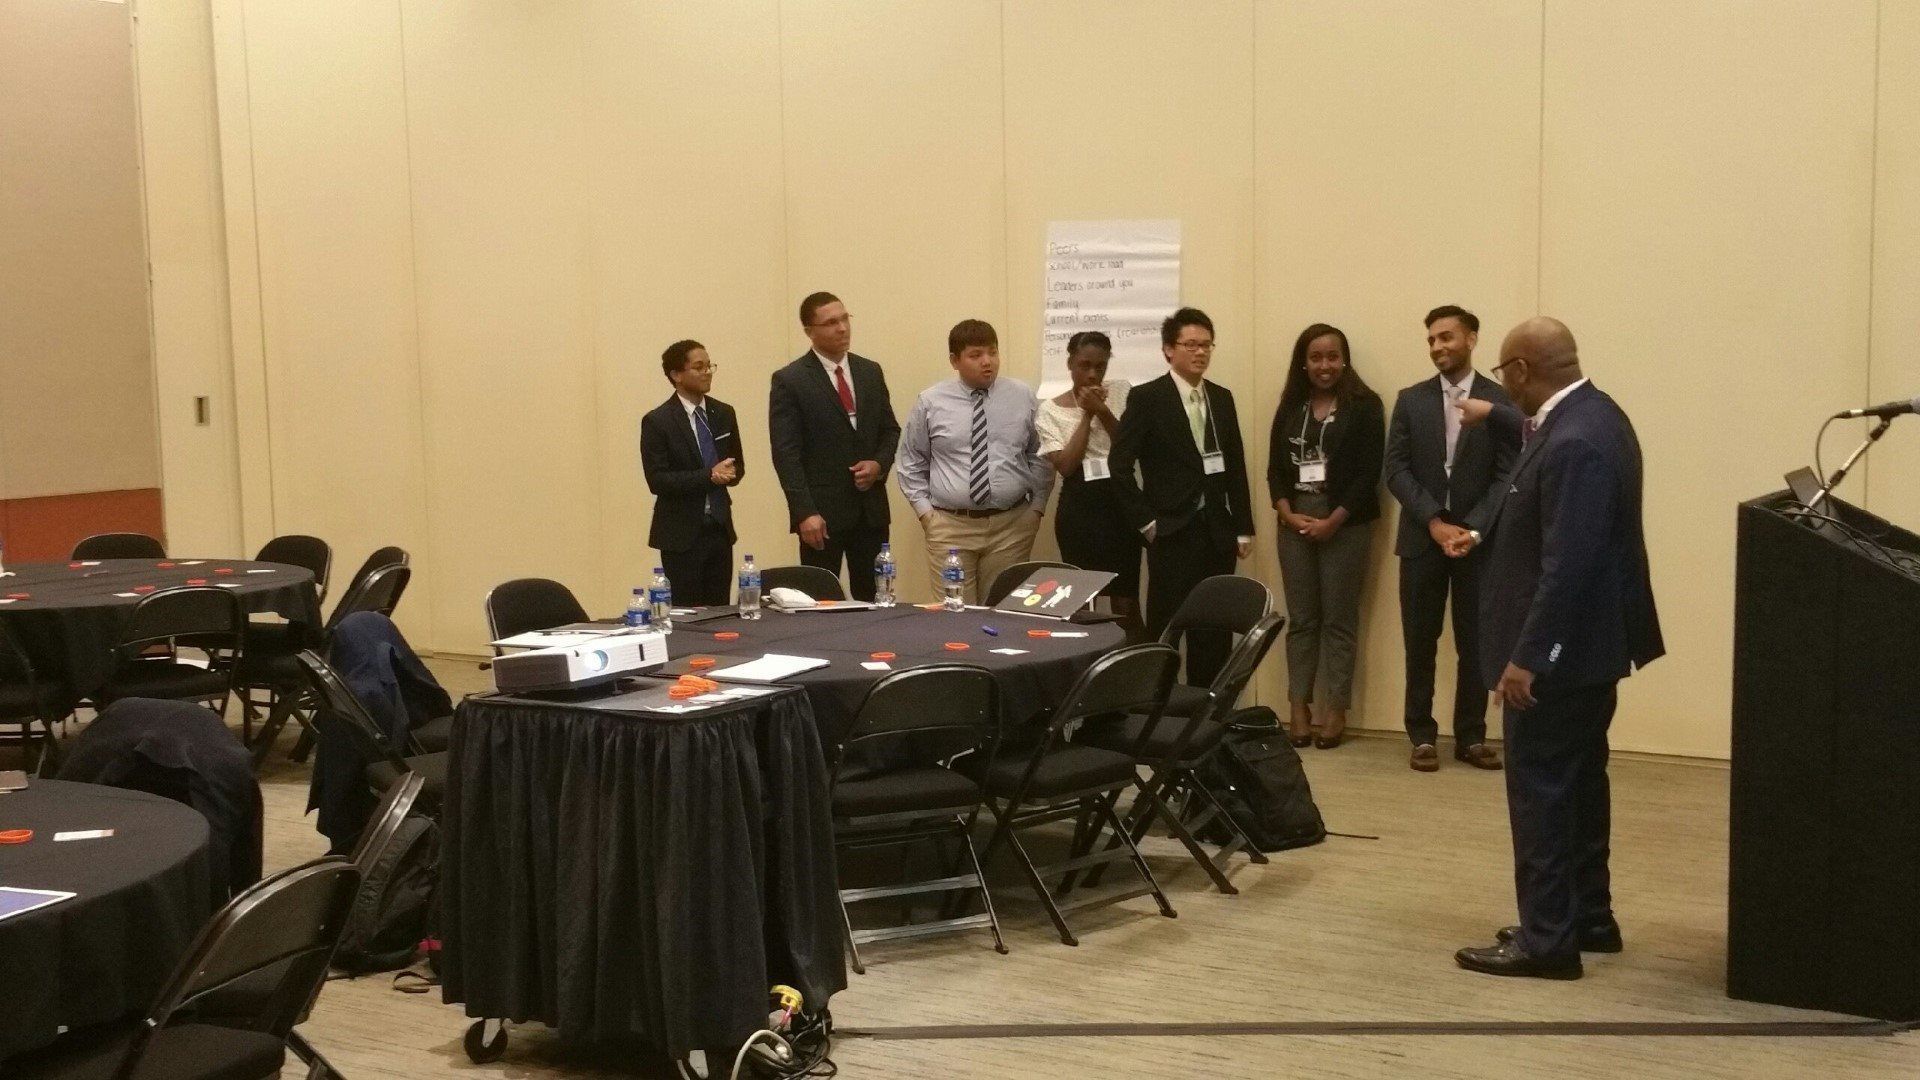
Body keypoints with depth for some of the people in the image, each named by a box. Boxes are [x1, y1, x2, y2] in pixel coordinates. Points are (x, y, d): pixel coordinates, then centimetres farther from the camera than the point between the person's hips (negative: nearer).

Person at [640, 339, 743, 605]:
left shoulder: (724, 413, 9)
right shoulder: (657, 422, -7)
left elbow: (738, 466, 16)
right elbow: (657, 481, -13)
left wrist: (726, 473, -9)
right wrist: (708, 476, -21)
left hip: (720, 529, 5)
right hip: (682, 534, -5)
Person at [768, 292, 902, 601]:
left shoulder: (871, 372, 11)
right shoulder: (789, 381, -5)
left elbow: (890, 429, 18)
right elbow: (786, 454, -10)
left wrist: (879, 464, -4)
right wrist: (805, 512, -17)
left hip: (871, 509, 5)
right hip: (822, 512, -4)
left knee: (873, 599, 6)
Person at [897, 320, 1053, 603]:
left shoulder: (1022, 396, 4)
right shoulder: (931, 401, 1)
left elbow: (1041, 456, 11)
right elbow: (911, 462, 9)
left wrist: (1036, 507, 5)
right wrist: (924, 511, 2)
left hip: (1012, 525, 1)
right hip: (950, 526, -1)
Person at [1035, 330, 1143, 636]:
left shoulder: (1121, 393, 5)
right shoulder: (1051, 409, 2)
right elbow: (1065, 465, -8)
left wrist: (1102, 411, -13)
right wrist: (1086, 414, -10)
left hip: (1120, 502, 0)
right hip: (1078, 507, 0)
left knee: (1126, 602, -1)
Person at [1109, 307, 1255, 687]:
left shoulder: (1222, 398, 12)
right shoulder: (1146, 398, -5)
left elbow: (1236, 466, 14)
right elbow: (1119, 463, -9)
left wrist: (1244, 528, 10)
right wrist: (1145, 520, -9)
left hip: (1218, 532, 5)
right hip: (1173, 533, -5)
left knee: (1215, 634, 6)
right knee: (1164, 630, -1)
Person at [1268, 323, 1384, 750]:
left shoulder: (1364, 406, -1)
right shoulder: (1290, 408, 11)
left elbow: (1369, 471, -7)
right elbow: (1275, 468, 8)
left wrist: (1333, 521, -13)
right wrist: (1288, 514, -7)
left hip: (1344, 523, -4)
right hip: (1295, 522, 4)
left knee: (1339, 618, 1)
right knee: (1301, 618, 5)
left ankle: (1336, 711, 6)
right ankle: (1299, 708, 9)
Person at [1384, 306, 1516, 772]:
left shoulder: (1501, 400, 0)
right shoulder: (1411, 400, 5)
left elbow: (1509, 476, -5)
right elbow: (1396, 470, -1)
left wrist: (1473, 529, -16)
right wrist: (1435, 523, -13)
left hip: (1478, 539, -1)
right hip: (1421, 538, 1)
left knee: (1475, 644, 4)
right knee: (1420, 642, 4)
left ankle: (1471, 737, 15)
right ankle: (1422, 736, 13)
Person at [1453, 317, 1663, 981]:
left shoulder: (1576, 442, -25)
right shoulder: (1589, 413, 6)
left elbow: (1568, 565, -29)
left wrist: (1526, 657, -26)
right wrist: (1494, 419, 46)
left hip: (1560, 651, -11)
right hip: (1588, 644, 11)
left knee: (1542, 790, -3)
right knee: (1576, 784, 18)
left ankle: (1548, 940, 4)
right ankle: (1587, 918, 30)